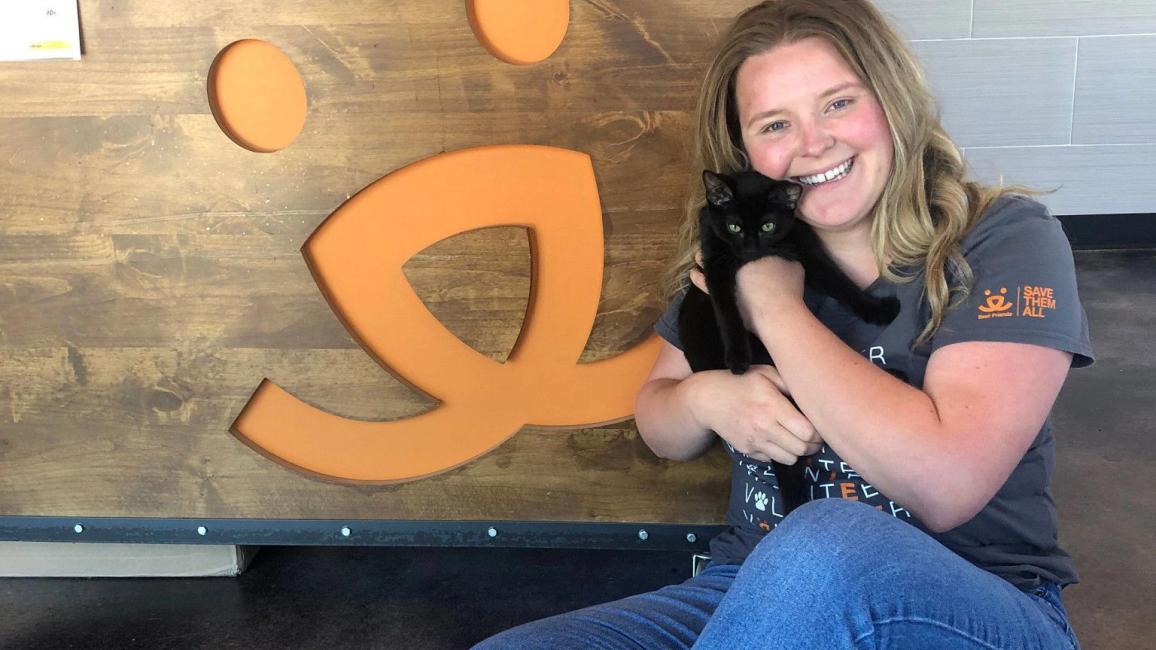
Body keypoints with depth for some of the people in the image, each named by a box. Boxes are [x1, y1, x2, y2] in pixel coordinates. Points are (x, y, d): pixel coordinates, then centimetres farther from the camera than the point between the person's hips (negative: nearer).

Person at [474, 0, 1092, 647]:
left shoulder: (1004, 239, -10)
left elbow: (946, 485, -23)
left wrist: (776, 306, -17)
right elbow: (659, 426, 14)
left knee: (825, 543, -38)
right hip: (756, 590, 3)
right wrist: (703, 398, -11)